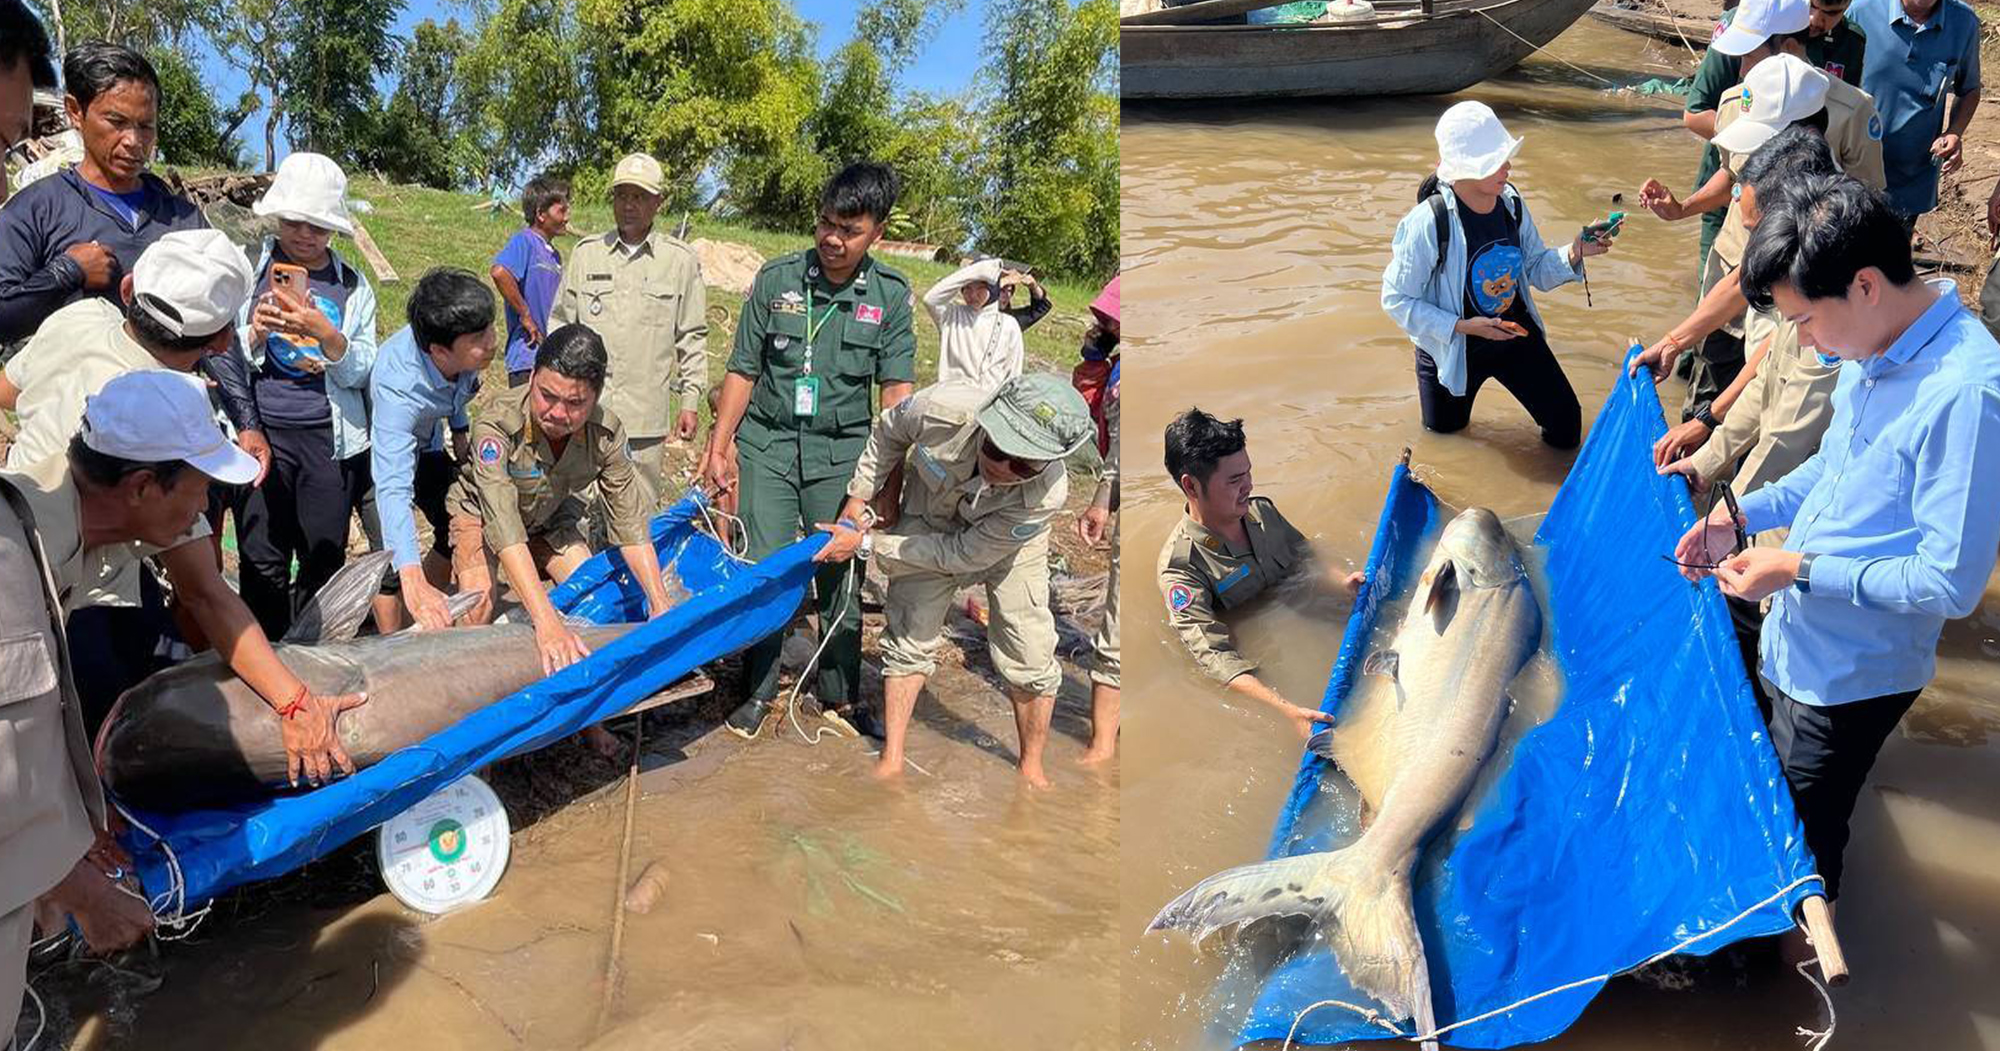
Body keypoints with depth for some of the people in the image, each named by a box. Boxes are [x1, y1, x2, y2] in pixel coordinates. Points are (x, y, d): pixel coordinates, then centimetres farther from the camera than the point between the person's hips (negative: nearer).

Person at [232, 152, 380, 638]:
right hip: (263, 432, -1)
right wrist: (256, 333, -15)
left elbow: (360, 372, 1)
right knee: (263, 562, -2)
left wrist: (326, 335, -17)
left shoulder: (352, 286, 8)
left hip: (331, 436, 1)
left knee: (325, 559, 7)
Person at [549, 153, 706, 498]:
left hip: (646, 416, -1)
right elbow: (561, 324, 14)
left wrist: (690, 400, 4)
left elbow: (692, 337, 8)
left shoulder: (681, 260, 4)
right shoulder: (586, 253, 9)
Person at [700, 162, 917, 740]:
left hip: (842, 454, 0)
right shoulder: (777, 279, -1)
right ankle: (760, 691, 20)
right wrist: (719, 446, 0)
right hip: (768, 444, 0)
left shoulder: (892, 296, 0)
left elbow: (896, 388, -6)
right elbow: (743, 370, 4)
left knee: (841, 579, 7)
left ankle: (841, 698, 25)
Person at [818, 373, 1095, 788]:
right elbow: (889, 431, -13)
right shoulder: (946, 407, -40)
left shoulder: (1047, 493, -41)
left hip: (1007, 544, -1)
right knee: (908, 639, 0)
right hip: (930, 523, 1)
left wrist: (867, 544, -28)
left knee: (1029, 659, -3)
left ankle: (1031, 768, 20)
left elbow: (961, 555, -30)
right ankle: (892, 761, 14)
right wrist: (859, 498, -9)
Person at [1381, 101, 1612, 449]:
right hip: (1453, 348, -4)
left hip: (1516, 335, 4)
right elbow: (1396, 299, -23)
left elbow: (1536, 270, 0)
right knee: (1445, 432, 20)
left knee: (1566, 429, 7)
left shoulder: (1511, 202, -12)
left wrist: (1573, 254, -20)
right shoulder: (1429, 223, -29)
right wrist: (1462, 326, -28)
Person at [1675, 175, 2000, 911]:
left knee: (1802, 833, 12)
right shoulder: (1877, 349, -4)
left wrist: (1800, 569, -23)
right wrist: (1741, 516, 1)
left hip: (1851, 674, -8)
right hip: (1796, 642, 8)